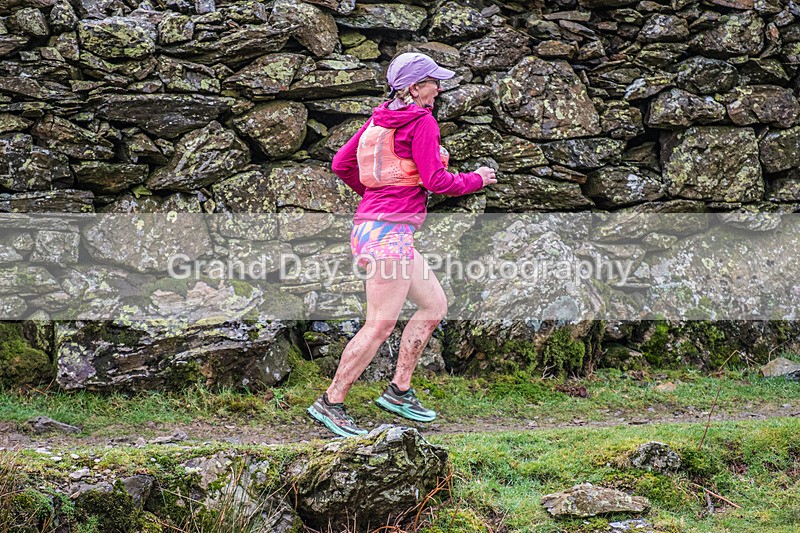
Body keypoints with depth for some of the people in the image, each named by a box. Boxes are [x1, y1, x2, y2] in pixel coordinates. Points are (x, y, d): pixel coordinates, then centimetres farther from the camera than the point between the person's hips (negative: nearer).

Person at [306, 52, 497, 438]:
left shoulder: (379, 119, 13)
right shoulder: (422, 122, -10)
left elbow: (341, 164, 16)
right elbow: (435, 180, -14)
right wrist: (476, 180, 2)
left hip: (372, 222, 10)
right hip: (390, 231, -10)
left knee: (435, 305, 16)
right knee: (380, 325, -7)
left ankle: (399, 391, 17)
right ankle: (330, 404, -4)